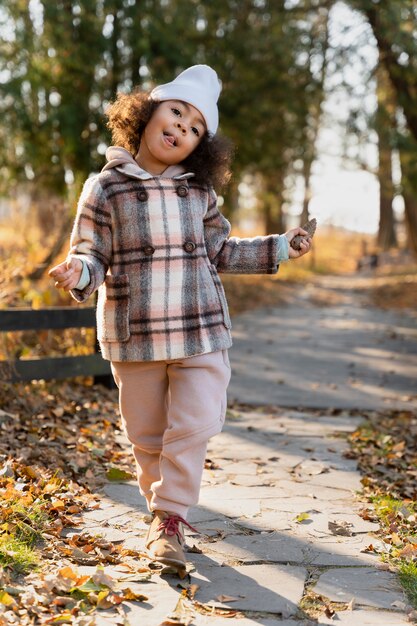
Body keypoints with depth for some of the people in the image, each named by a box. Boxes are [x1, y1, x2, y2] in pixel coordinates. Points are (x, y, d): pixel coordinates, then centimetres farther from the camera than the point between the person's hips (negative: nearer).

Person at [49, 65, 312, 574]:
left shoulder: (199, 192, 6)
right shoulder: (105, 189, -3)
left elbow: (221, 252, 15)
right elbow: (93, 255, -3)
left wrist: (278, 248, 10)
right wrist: (78, 273, -26)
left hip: (202, 333, 2)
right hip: (134, 336, -1)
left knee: (193, 426, -7)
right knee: (147, 436, 11)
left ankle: (170, 520, 6)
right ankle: (163, 505, 32)